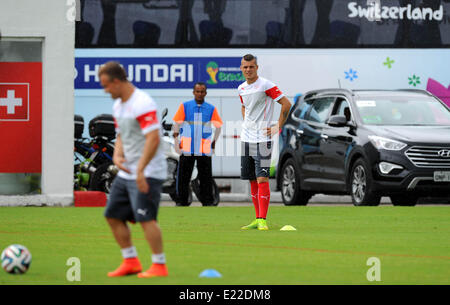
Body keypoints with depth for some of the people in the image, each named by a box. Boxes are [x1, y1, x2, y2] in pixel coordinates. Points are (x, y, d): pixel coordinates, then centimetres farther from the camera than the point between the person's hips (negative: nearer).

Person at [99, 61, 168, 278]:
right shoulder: (118, 105, 12)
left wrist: (140, 170, -27)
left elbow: (153, 139, -24)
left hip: (147, 174, -10)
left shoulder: (143, 104, -18)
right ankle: (130, 262, 17)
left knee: (145, 218, -12)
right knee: (113, 216, 10)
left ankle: (159, 266, -5)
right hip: (126, 173, 10)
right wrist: (117, 155, 2)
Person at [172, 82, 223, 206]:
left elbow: (218, 126, 15)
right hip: (187, 148, 0)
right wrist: (176, 138, -3)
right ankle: (182, 200, 7)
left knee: (206, 177, 1)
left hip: (204, 148, 0)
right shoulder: (184, 106, 6)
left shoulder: (211, 109, 8)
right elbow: (177, 123, 7)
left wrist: (214, 141, 9)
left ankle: (207, 201, 7)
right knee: (183, 176, 0)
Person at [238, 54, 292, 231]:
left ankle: (263, 220, -14)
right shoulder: (241, 88, 11)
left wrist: (278, 127, -11)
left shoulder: (266, 85, -10)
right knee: (252, 180, 8)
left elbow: (286, 104, -10)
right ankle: (257, 219, 14)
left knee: (262, 178, -13)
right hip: (246, 139, 7)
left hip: (262, 139, -7)